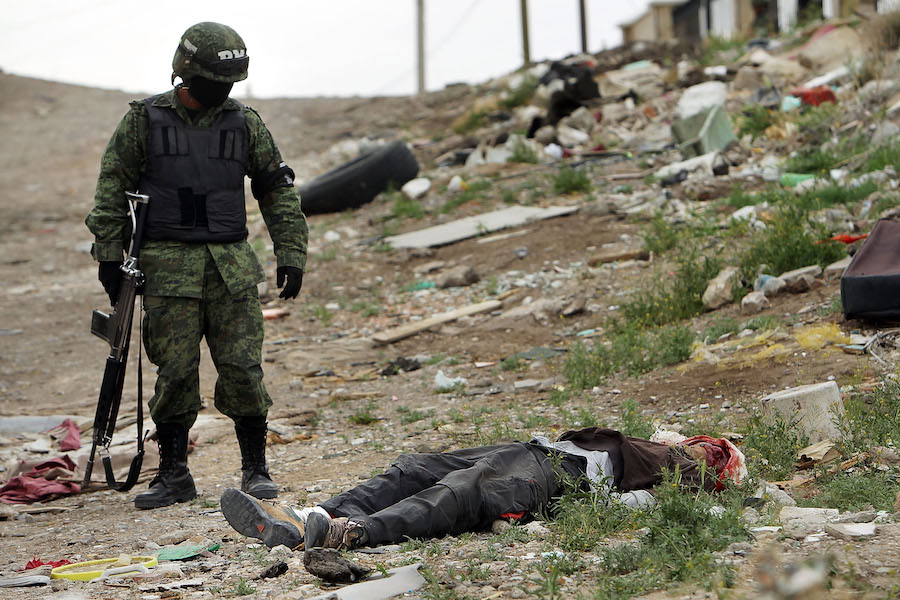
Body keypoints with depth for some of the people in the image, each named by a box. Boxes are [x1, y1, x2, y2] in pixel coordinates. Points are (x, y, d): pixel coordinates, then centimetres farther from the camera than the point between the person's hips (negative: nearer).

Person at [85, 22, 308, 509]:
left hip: (232, 267, 1)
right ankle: (173, 476, 10)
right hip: (168, 267, -1)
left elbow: (278, 190, 12)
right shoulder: (144, 120, 2)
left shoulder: (245, 123, 7)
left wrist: (291, 253, 5)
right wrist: (109, 255, 0)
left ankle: (255, 470, 9)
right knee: (175, 373, -1)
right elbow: (112, 189, 5)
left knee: (242, 369, -3)